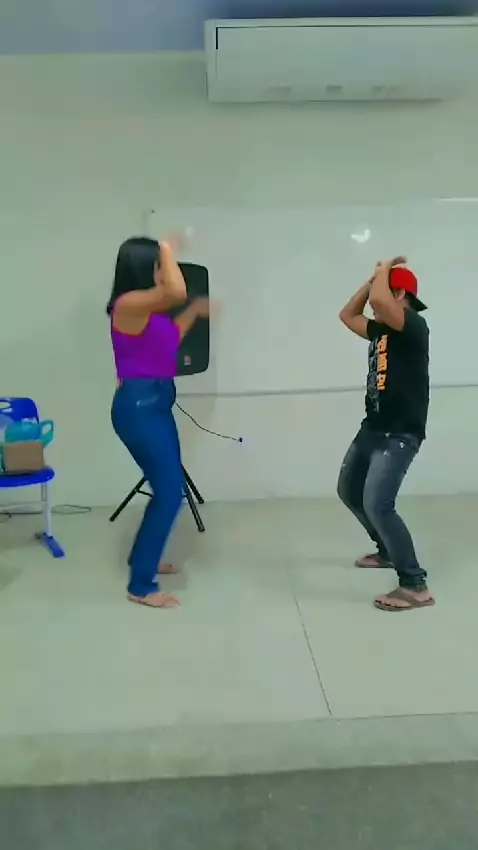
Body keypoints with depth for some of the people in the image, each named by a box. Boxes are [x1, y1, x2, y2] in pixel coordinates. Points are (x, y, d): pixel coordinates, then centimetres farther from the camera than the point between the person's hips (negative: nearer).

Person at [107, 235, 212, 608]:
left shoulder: (151, 309, 13)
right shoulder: (129, 304, -16)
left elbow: (170, 338, 31)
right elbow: (176, 291, -32)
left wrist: (195, 311, 29)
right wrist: (168, 251, -15)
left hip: (156, 402, 10)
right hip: (138, 404, -10)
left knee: (168, 488, 20)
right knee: (170, 492, -8)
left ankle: (143, 557, 39)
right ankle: (141, 587, 2)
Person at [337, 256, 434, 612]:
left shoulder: (414, 326, -14)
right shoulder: (381, 329, 12)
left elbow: (378, 299, -32)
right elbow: (348, 315, 25)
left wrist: (384, 271, -11)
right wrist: (373, 278, 16)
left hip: (400, 433, -10)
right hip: (373, 428, 10)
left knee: (377, 504, -21)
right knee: (349, 491, 22)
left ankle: (416, 586, -12)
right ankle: (388, 551, 40)